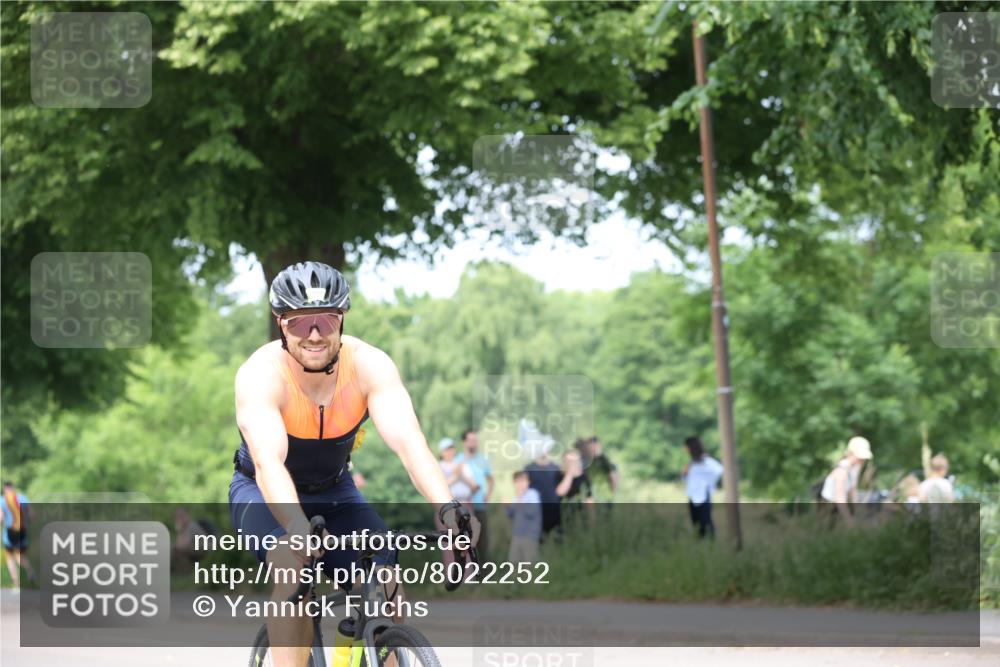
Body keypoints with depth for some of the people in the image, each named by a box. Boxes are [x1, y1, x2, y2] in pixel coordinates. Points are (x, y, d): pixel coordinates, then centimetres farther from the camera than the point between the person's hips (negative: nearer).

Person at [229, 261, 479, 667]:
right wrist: (297, 526, -63)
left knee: (385, 588, -16)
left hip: (333, 492, 3)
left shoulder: (369, 364, -23)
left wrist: (447, 508, -53)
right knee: (292, 564, -32)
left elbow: (408, 441, -35)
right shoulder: (261, 374, -30)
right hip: (265, 494, -3)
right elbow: (268, 460, -45)